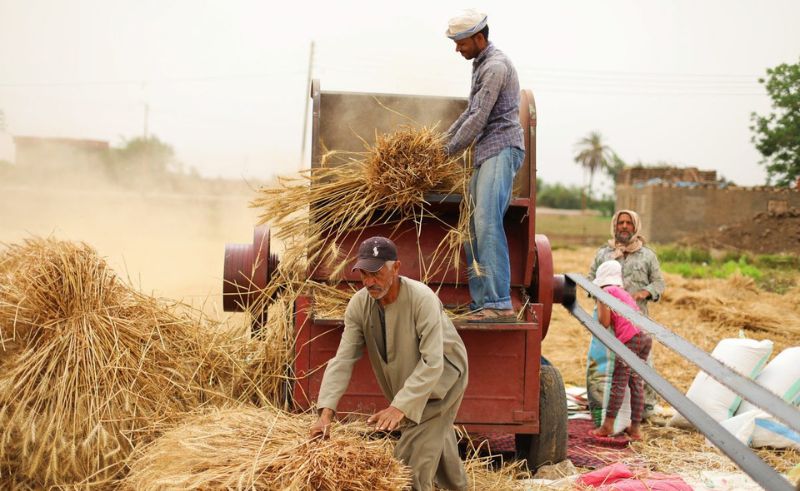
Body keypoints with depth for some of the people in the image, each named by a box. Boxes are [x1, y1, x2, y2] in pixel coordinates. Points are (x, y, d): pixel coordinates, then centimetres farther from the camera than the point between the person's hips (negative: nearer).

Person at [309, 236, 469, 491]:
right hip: (404, 382, 6)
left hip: (442, 376, -6)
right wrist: (326, 410, -31)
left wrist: (401, 406, -43)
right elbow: (343, 359, -20)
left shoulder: (422, 298, -33)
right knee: (439, 444, 27)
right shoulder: (359, 304, -17)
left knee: (413, 458, -15)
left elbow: (432, 363, -35)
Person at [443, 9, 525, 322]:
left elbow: (479, 118, -14)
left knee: (487, 223, -21)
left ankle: (500, 304, -26)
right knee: (472, 227, 5)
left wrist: (448, 151, -5)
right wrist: (443, 140, 29)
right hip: (487, 155, 10)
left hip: (502, 150, -10)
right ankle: (481, 302, 6)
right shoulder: (480, 65, 21)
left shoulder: (495, 66, -11)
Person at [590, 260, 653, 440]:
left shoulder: (605, 292, 6)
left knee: (619, 382, -5)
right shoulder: (624, 293, 30)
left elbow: (604, 322, 0)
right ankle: (635, 428, 10)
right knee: (636, 383, 9)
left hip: (630, 337, -7)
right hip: (646, 337, 7)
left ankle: (608, 425, -3)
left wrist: (599, 303, 16)